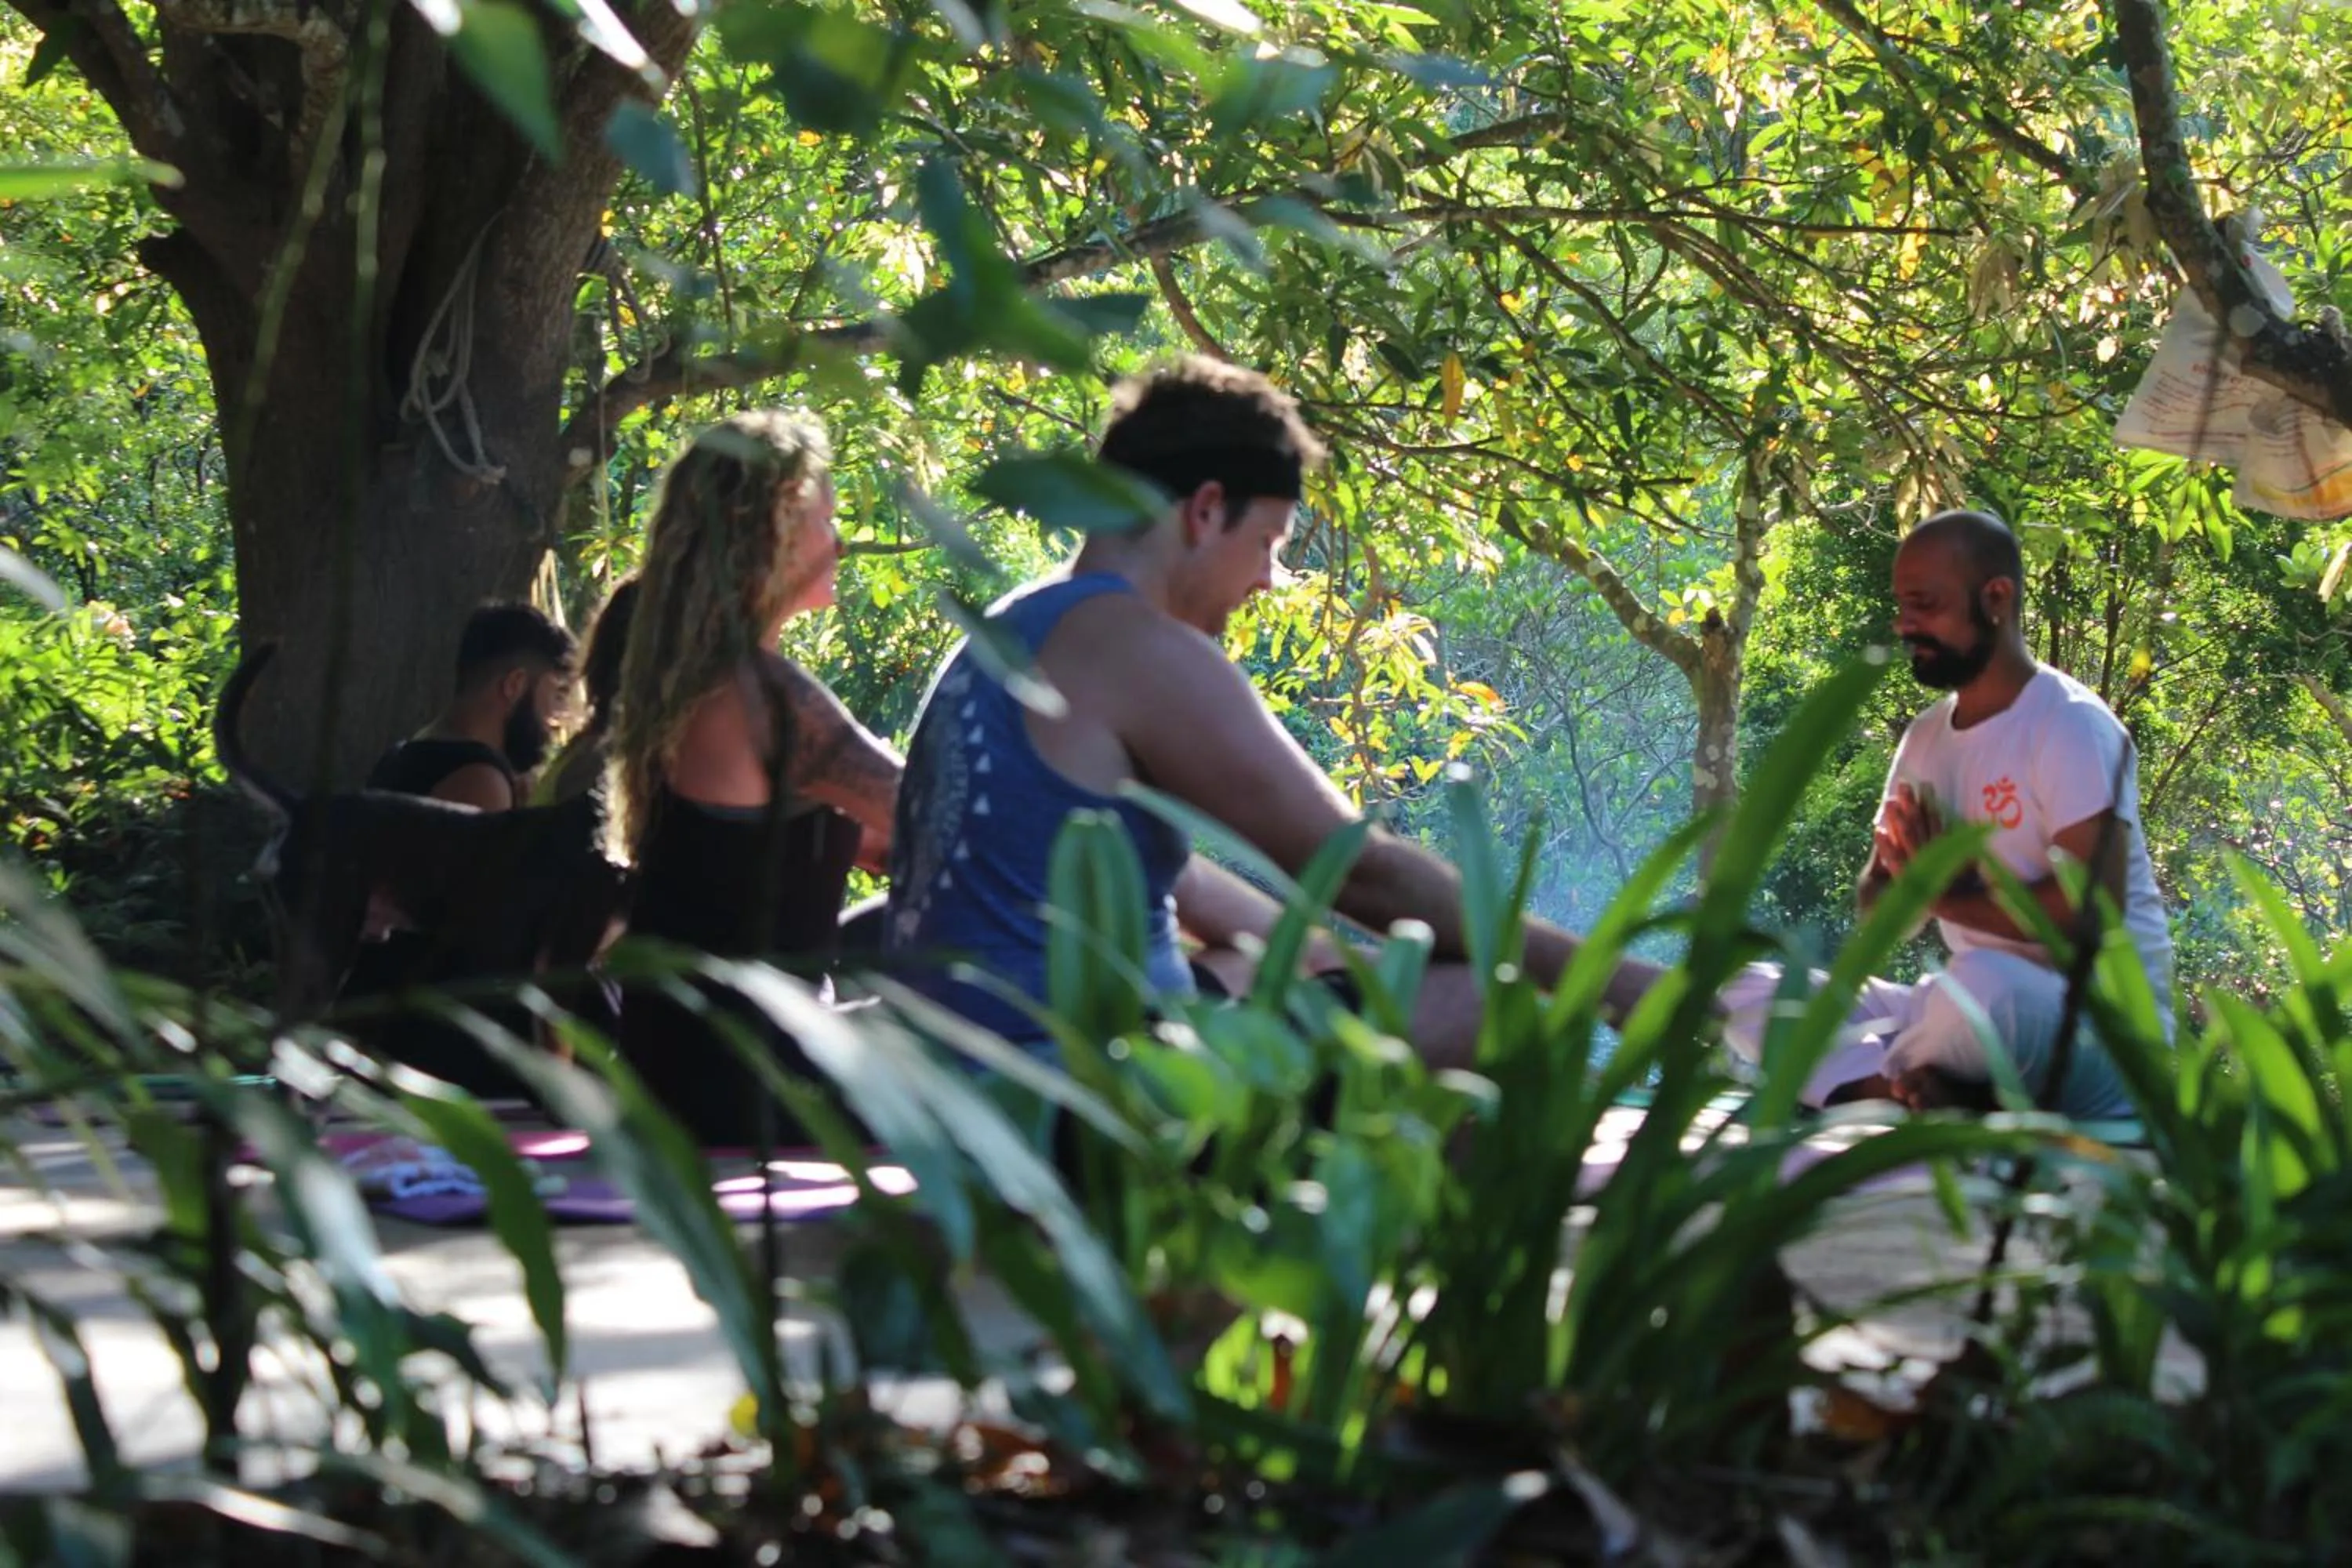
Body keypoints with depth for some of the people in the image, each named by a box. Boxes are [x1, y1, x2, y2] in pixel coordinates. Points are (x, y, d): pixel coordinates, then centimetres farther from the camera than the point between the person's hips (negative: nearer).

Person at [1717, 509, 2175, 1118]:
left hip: (2105, 1018, -8)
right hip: (1987, 1017, 8)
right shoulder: (1926, 737, 12)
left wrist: (1951, 896, -12)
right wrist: (1908, 874, -12)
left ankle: (1872, 1082, -11)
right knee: (1746, 989, -2)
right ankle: (1911, 1093, -25)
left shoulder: (2070, 726, -11)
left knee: (1982, 983, -42)